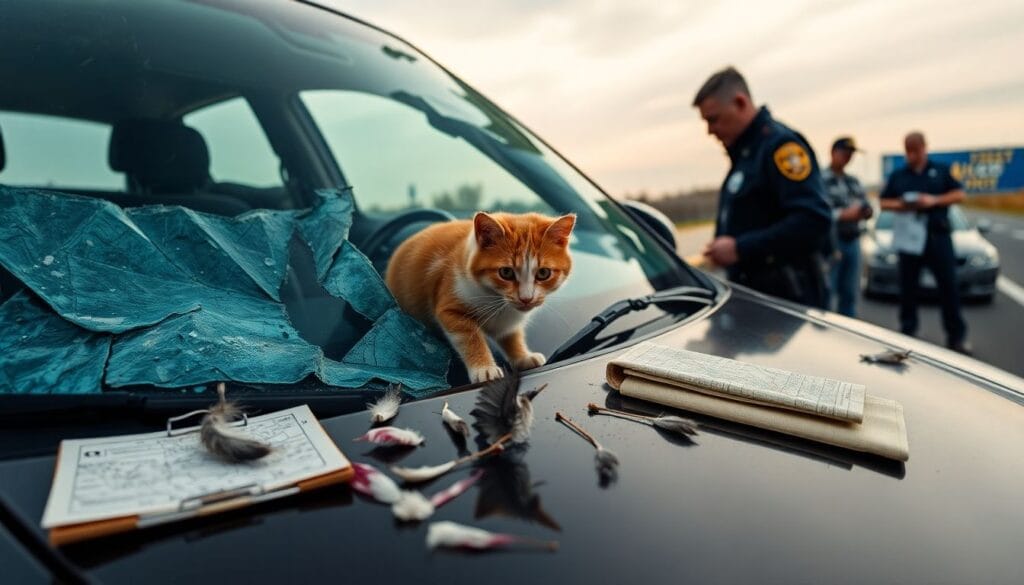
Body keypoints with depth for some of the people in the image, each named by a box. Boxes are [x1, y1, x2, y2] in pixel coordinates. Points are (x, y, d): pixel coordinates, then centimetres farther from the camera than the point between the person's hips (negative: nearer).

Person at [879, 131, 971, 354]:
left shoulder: (941, 170, 10)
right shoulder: (897, 175, 13)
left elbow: (960, 194, 5)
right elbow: (884, 202, 11)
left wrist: (934, 200, -12)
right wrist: (898, 205, -10)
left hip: (938, 235, -1)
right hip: (909, 237, 1)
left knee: (949, 286, -1)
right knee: (908, 287, 5)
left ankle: (956, 336, 7)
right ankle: (908, 332, 14)